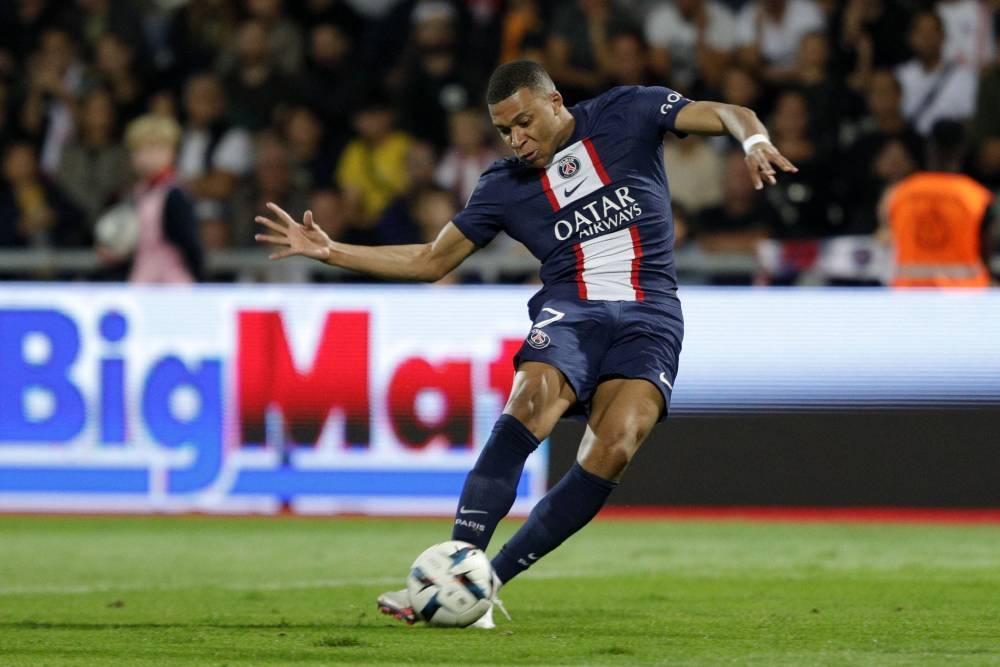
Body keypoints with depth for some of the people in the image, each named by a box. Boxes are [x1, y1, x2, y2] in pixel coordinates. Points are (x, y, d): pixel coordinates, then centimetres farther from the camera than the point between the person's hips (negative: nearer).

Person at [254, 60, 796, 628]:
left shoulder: (627, 114, 7)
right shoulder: (507, 185, 13)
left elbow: (730, 116, 2)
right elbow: (430, 262, 18)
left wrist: (755, 141, -23)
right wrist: (328, 251, 9)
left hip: (649, 318, -1)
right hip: (569, 310, 1)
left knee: (614, 449, -25)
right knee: (530, 404, -31)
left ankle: (488, 583, -20)